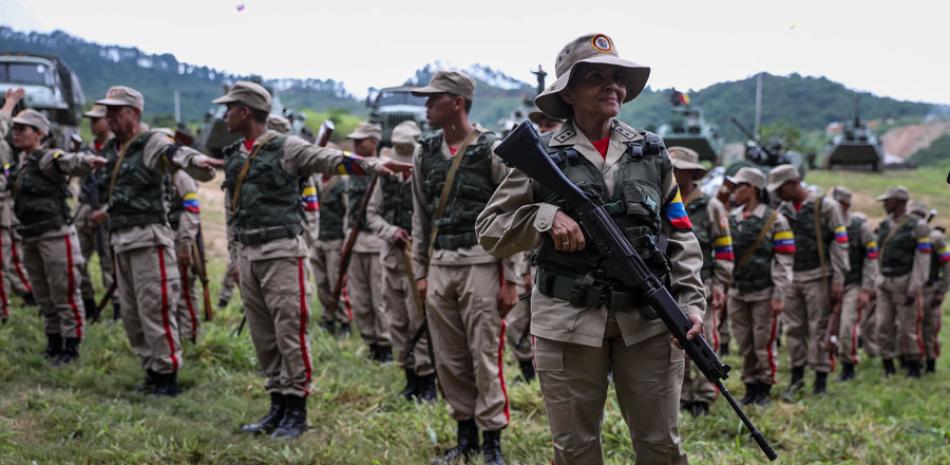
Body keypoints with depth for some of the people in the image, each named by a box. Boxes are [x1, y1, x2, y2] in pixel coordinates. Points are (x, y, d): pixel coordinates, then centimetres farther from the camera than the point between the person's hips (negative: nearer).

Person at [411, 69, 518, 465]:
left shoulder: (492, 151, -6)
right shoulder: (425, 154, 10)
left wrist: (510, 279, -9)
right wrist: (420, 272, 11)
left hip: (481, 265, -5)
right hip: (439, 266, 5)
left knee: (486, 355, -3)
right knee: (448, 359, 8)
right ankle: (466, 433, 22)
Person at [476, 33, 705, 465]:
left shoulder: (652, 152, 9)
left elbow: (679, 234, 9)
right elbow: (488, 228, 1)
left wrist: (691, 302, -2)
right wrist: (546, 216, -15)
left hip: (649, 318, 2)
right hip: (569, 319, -2)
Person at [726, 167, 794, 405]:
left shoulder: (774, 220, -5)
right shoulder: (731, 219, 10)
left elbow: (784, 261, -8)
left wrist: (779, 296, -14)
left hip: (763, 293, -5)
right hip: (737, 293, 5)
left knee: (764, 343, 0)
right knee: (744, 345, 8)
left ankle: (765, 389, 12)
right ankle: (750, 387, 17)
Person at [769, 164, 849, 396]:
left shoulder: (825, 206, -5)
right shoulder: (782, 210, 10)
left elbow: (840, 243, -7)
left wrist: (838, 279, -11)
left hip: (817, 277, -5)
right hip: (790, 277, 5)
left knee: (819, 329, -2)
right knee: (793, 328, 7)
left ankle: (821, 379, 5)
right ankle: (796, 376, 16)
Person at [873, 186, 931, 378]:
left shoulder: (917, 227, -8)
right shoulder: (884, 226, 11)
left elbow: (922, 260, -12)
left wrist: (914, 288, -17)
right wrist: (875, 283, 13)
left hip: (904, 283, -6)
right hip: (884, 283, 6)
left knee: (906, 328, -2)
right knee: (882, 326, 3)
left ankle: (914, 366, 12)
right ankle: (888, 365, 13)